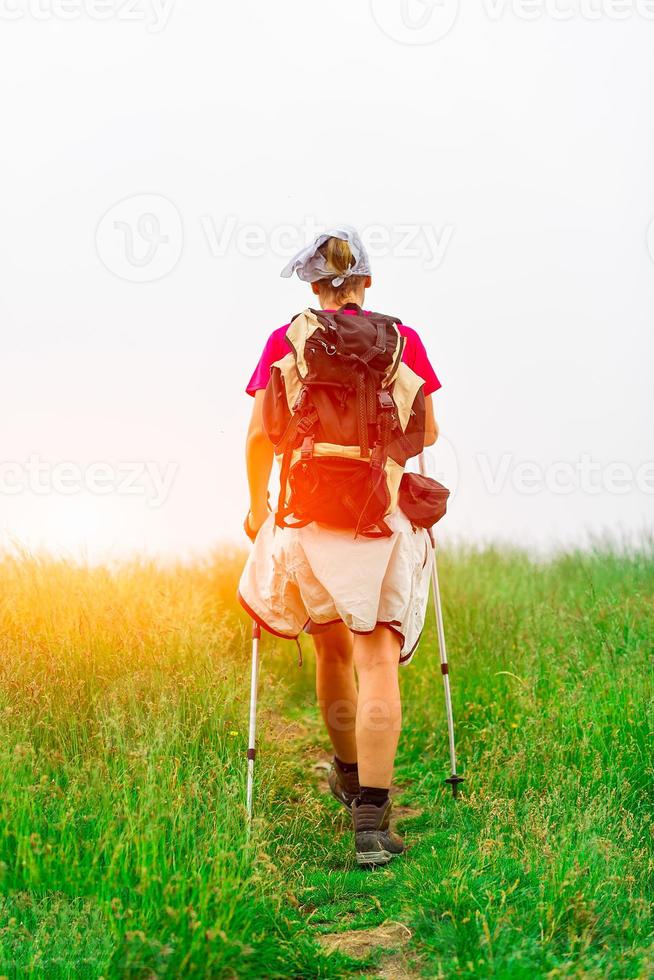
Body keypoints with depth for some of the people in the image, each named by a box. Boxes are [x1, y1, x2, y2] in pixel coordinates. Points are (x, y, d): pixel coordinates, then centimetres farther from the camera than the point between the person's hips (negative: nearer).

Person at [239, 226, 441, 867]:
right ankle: (371, 820, -13)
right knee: (378, 658, -4)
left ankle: (348, 774, 40)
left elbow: (259, 436, 2)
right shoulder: (403, 341, 3)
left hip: (309, 509, 1)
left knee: (332, 647, 21)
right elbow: (428, 434, 11)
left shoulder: (285, 342, 3)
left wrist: (256, 505, 18)